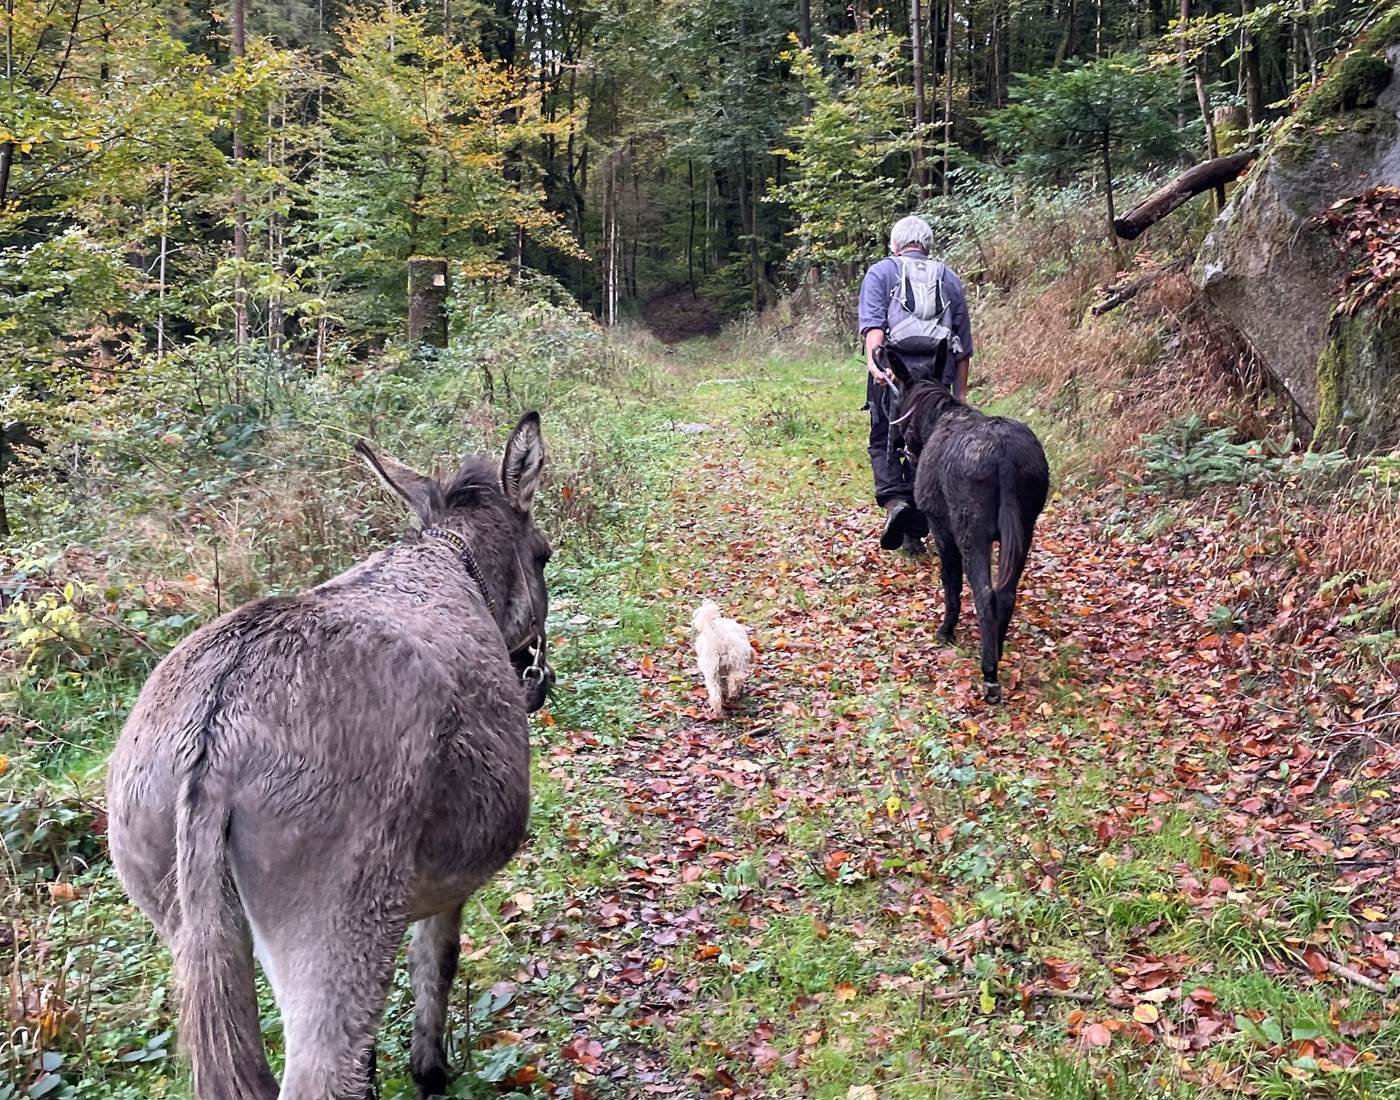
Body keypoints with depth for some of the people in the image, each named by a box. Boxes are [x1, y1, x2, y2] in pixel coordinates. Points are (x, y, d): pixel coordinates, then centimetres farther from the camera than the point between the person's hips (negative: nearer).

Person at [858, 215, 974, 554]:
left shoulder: (880, 272, 12)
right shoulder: (950, 280, 21)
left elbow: (872, 321, -8)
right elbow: (964, 345, 17)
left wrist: (873, 359, -21)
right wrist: (960, 394, 19)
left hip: (892, 371, -2)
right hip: (937, 377, 3)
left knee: (884, 443, 10)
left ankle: (894, 501, -16)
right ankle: (915, 534, 12)